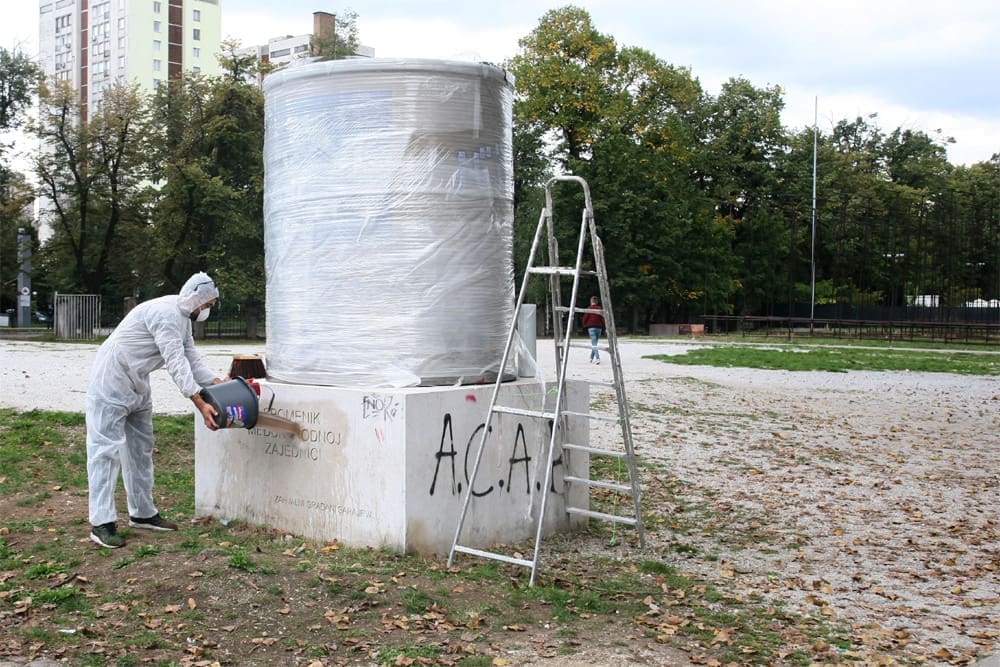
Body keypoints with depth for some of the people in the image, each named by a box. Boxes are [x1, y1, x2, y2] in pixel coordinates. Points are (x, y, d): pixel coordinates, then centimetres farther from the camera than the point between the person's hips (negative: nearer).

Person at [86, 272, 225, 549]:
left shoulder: (183, 319, 11)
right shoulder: (166, 313, -22)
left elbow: (192, 359, 12)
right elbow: (176, 363, -27)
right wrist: (201, 404, -29)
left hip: (137, 386, 11)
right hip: (111, 382, -11)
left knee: (141, 448, 14)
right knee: (107, 448, -10)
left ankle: (143, 513, 23)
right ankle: (102, 523, -9)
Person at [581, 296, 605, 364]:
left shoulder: (589, 308, -4)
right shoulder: (600, 309, 6)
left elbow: (585, 317, -4)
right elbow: (603, 318, 5)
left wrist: (585, 325, 12)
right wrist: (602, 326, 18)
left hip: (591, 327, -4)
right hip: (599, 327, 4)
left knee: (594, 343, -10)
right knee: (594, 343, 18)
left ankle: (597, 358, -25)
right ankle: (592, 358, 26)